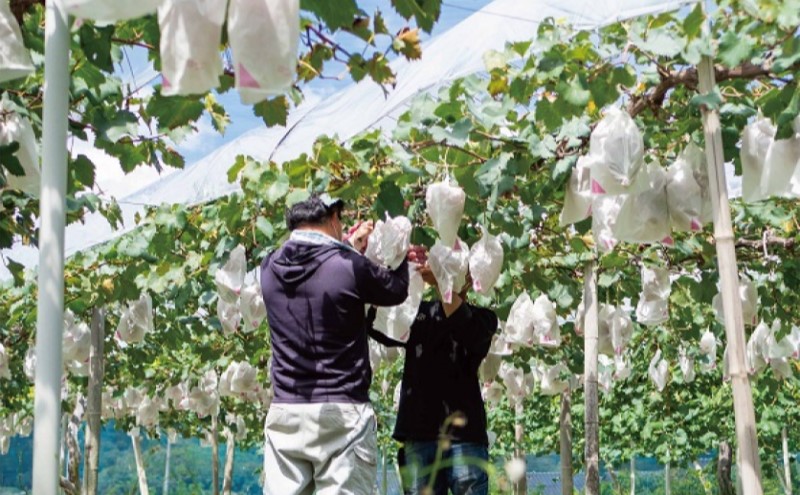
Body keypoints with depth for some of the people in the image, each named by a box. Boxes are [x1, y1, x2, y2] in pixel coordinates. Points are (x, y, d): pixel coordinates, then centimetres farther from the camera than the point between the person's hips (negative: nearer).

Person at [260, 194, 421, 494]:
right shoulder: (350, 266, -10)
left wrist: (349, 247, 35)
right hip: (342, 413, -4)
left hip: (284, 412, 5)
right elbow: (396, 291, 9)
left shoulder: (270, 267, 4)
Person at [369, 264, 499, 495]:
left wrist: (441, 283, -24)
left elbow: (469, 332, -15)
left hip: (464, 435, -2)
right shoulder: (418, 312, 16)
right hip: (418, 435, 3)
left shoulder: (482, 317, 9)